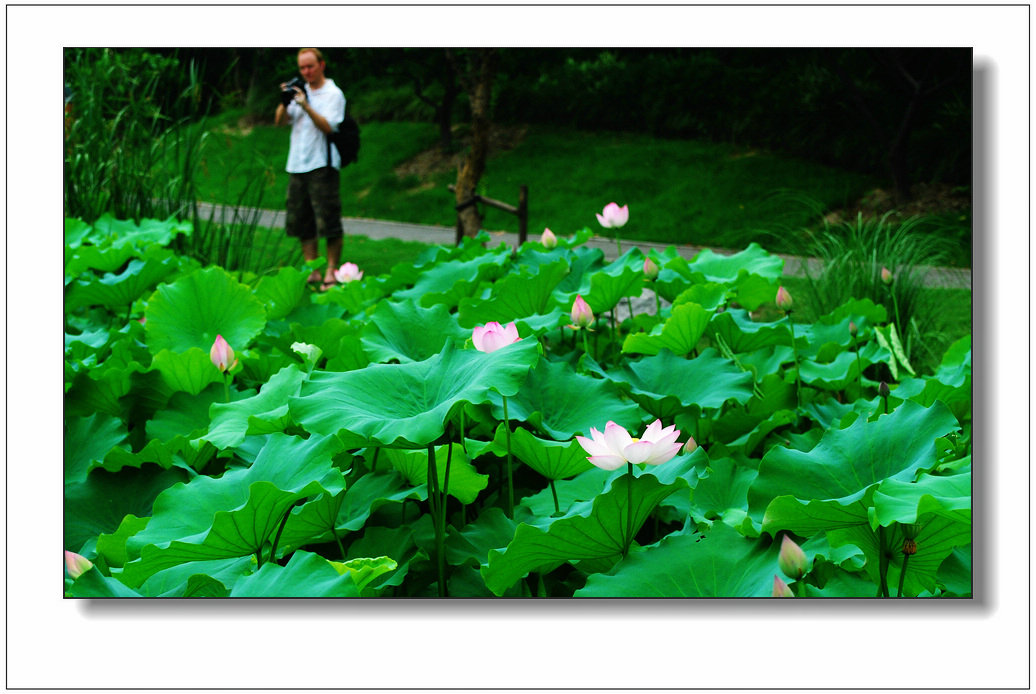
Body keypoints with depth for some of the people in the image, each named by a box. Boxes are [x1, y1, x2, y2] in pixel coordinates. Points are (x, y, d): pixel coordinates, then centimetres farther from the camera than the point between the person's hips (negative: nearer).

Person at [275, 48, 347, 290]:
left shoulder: (333, 94, -2)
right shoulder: (300, 91, 16)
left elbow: (328, 126, -13)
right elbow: (280, 121, 12)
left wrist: (306, 106, -21)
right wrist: (285, 102, -5)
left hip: (321, 165, -6)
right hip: (297, 165, 6)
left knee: (328, 222, -7)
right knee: (301, 222, 7)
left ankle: (331, 272, -2)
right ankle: (312, 271, 13)